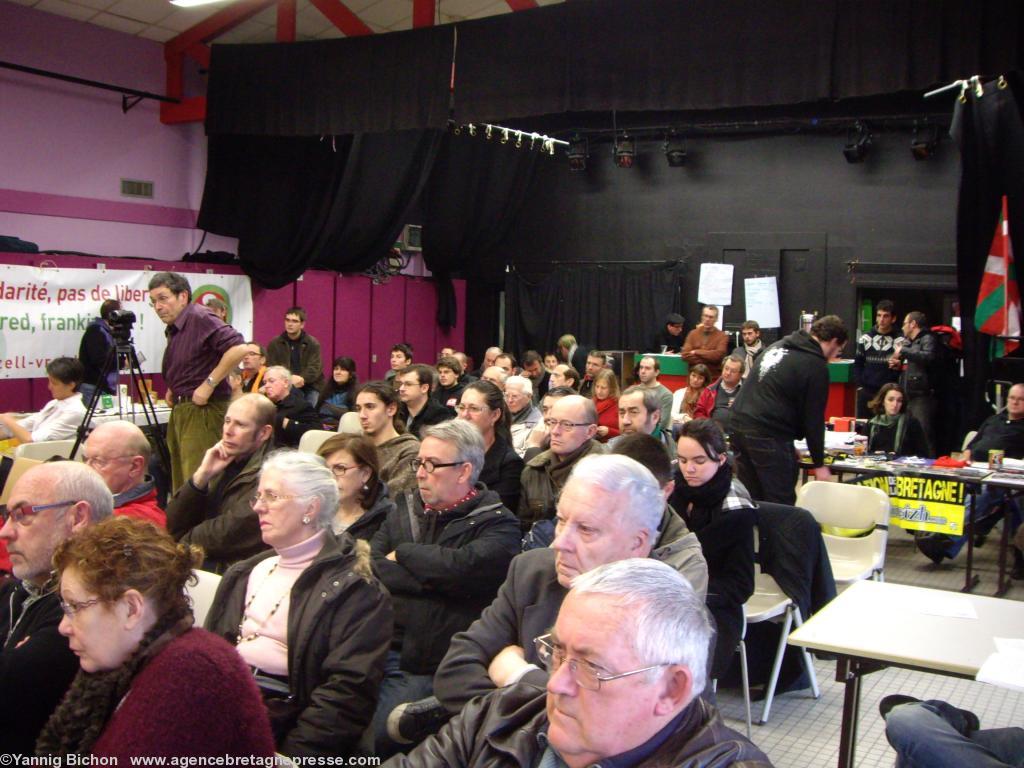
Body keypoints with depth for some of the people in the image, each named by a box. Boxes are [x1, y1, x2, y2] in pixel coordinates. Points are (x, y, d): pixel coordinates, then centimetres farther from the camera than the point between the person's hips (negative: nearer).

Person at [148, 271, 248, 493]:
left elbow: (239, 349, -27)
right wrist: (174, 389, 15)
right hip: (179, 409, 10)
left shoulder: (200, 319, -14)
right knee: (181, 482, 13)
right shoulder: (174, 329, 14)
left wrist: (209, 384, -23)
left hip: (202, 410, -10)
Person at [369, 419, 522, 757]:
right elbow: (371, 568, 2)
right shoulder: (405, 508, 16)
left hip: (426, 665, -4)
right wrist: (434, 577, -8)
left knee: (372, 738, -19)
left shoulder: (496, 524, -1)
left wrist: (402, 554, -5)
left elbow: (463, 567, -21)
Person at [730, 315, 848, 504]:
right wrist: (819, 464, 8)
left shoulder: (777, 346, 17)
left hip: (739, 424, 8)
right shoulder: (816, 366, -6)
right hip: (769, 436, -8)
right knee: (780, 505, 2)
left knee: (751, 501, 16)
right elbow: (813, 419, -3)